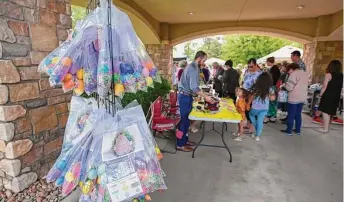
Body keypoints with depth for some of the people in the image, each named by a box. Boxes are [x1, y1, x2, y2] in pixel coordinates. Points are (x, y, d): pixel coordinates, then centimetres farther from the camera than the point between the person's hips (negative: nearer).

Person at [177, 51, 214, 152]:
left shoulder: (192, 66, 14)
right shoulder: (193, 68, -19)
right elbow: (194, 87, -26)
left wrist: (202, 95, 17)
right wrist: (205, 96, -20)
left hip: (186, 95, 10)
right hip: (185, 96, -10)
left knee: (186, 119, 16)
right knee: (184, 120, -4)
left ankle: (184, 140, 28)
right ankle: (180, 145, 6)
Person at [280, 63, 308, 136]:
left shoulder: (294, 74, -14)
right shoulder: (305, 74, 11)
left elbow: (289, 87, -19)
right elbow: (304, 86, 18)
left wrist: (283, 85, 1)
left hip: (294, 98, -8)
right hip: (302, 98, 8)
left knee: (291, 115, 3)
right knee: (298, 114, 17)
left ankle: (289, 131, 10)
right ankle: (298, 130, 24)